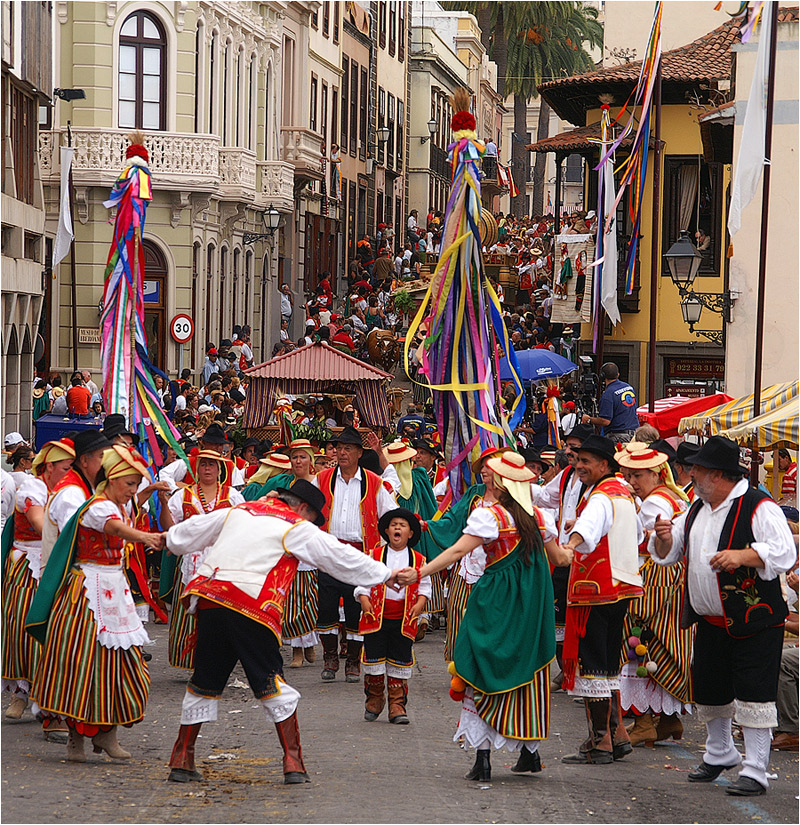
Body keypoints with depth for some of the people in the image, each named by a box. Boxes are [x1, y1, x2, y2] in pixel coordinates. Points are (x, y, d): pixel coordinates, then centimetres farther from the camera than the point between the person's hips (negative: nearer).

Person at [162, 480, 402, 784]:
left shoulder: (237, 512, 22)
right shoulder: (297, 528, 7)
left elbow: (184, 535, 33)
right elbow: (341, 557, 9)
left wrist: (170, 540, 55)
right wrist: (386, 574, 18)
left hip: (209, 600, 5)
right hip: (252, 610, -5)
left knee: (203, 683, 14)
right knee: (273, 687, 4)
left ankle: (181, 761, 18)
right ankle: (293, 764, 1)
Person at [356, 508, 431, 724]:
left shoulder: (418, 560, 7)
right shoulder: (374, 556, 5)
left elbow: (424, 586, 10)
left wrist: (420, 603, -7)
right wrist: (365, 602, -10)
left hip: (404, 620, 0)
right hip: (376, 616, 0)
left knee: (400, 661, 2)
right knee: (374, 657, 1)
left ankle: (397, 705, 9)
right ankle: (374, 699, 20)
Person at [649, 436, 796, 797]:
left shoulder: (758, 507, -12)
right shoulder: (696, 510, 13)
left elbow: (785, 552, -20)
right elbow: (668, 554, 21)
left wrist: (743, 555, -32)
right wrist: (664, 539, -2)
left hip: (754, 622, -8)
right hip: (709, 621, 8)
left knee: (753, 695, -11)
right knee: (709, 692, 16)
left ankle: (755, 770, -8)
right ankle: (720, 754, 37)